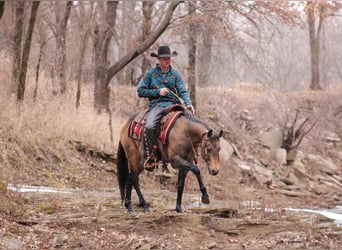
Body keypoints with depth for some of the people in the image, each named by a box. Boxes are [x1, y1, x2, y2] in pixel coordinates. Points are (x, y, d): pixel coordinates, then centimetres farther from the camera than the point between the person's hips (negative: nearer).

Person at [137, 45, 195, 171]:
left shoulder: (175, 74, 15)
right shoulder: (151, 73, 10)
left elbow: (182, 91, 8)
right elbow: (140, 91, 7)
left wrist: (188, 104, -12)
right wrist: (158, 92, -5)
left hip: (173, 104, 2)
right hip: (157, 105, -2)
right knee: (149, 126, -30)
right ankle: (149, 157, -20)